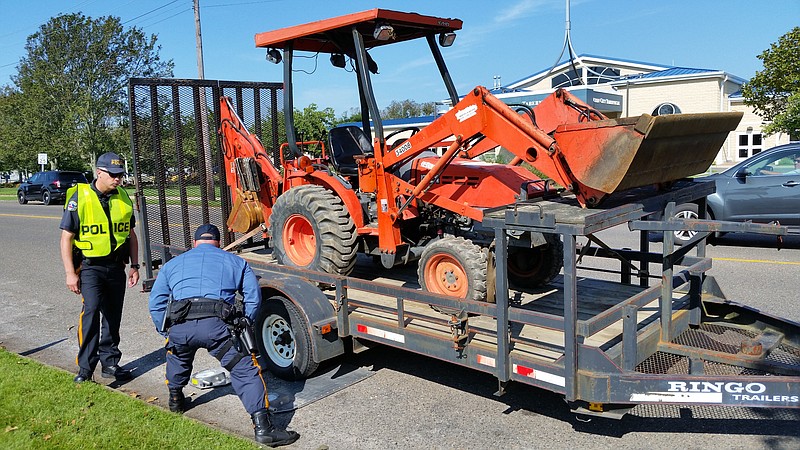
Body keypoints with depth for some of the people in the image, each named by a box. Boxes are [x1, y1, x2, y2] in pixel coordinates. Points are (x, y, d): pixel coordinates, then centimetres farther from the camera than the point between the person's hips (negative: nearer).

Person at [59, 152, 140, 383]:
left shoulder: (123, 197, 7)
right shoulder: (79, 197, -8)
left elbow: (131, 234, 15)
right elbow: (66, 237, -7)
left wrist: (134, 266, 10)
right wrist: (70, 273, -11)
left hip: (116, 267, 5)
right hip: (90, 266, -4)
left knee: (113, 315, 9)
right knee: (91, 309, -17)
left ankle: (109, 363, 21)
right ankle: (85, 367, -7)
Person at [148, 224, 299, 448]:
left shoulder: (172, 264, 28)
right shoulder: (236, 262, 24)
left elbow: (156, 303, 24)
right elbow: (253, 298, 18)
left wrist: (167, 333, 33)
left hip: (179, 326, 3)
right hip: (216, 324, -3)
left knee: (177, 356, 36)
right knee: (246, 370, 1)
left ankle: (175, 400, 53)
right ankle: (263, 427, -8)